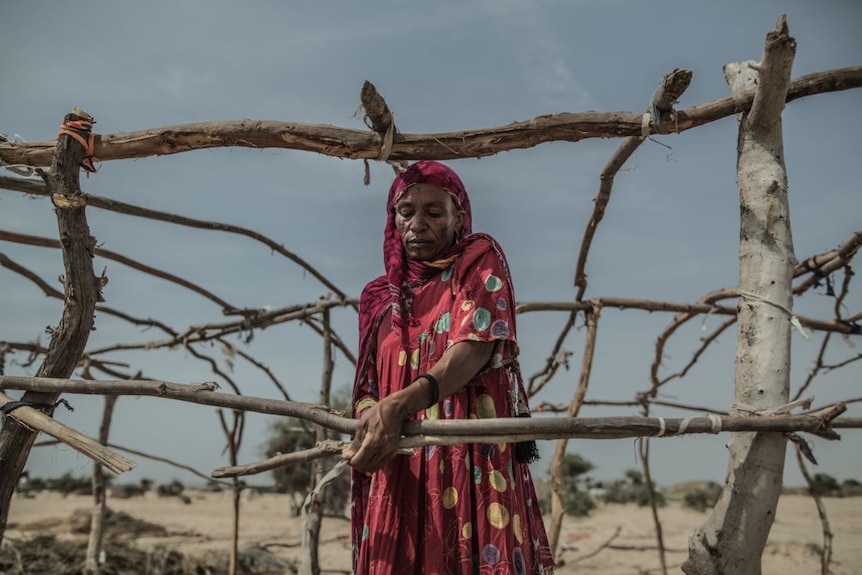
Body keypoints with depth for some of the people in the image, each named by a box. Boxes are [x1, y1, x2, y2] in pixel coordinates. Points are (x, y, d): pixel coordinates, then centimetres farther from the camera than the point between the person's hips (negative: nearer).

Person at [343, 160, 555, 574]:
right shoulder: (379, 298, 15)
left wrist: (399, 406, -30)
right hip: (399, 473, 4)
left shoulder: (480, 260, 3)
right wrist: (371, 419, -14)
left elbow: (475, 348, -14)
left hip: (473, 458, -3)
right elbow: (366, 389, 11)